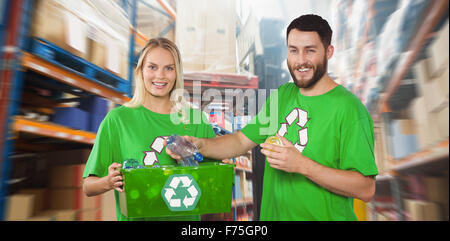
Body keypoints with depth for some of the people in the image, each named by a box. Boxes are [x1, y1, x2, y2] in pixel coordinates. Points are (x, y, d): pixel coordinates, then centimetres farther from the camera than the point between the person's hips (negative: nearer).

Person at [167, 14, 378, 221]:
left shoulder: (349, 108, -18)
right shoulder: (281, 95, 0)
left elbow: (366, 189, -19)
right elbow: (242, 140, 2)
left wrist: (303, 165, -28)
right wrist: (200, 144, -14)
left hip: (324, 216, -5)